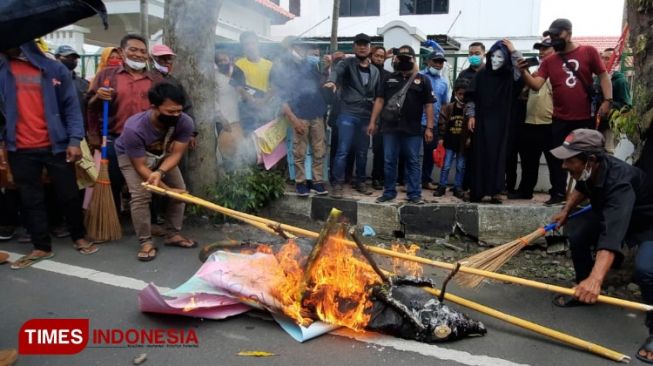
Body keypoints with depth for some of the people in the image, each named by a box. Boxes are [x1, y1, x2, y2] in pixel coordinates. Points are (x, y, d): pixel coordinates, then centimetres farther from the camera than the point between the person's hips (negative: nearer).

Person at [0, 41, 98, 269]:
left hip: (56, 146, -1)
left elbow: (71, 106, -1)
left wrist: (74, 140, -11)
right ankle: (41, 247, 19)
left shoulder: (54, 69, 1)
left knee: (69, 195, 7)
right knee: (30, 200, 8)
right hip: (19, 150, 2)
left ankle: (79, 237, 25)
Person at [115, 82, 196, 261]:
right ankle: (146, 242, -5)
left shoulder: (185, 122, -33)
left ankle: (173, 235, 12)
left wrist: (160, 172, -47)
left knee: (180, 190, -3)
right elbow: (140, 166, -33)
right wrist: (166, 189, -35)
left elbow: (176, 154, -28)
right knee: (141, 195, -19)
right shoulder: (134, 128, -41)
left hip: (163, 154, 4)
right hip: (131, 155, -4)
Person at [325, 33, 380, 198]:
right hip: (348, 114, -4)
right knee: (342, 150, -7)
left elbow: (378, 95, 17)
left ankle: (360, 182, 24)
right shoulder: (347, 63, 2)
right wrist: (331, 81, -44)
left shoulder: (375, 71, 15)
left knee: (362, 152, 11)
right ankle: (338, 184, 1)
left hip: (366, 117, 4)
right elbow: (336, 71, -21)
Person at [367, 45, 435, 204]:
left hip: (413, 129, -1)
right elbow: (380, 100, 9)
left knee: (413, 162, 3)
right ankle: (389, 191, 15)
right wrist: (372, 121, 1)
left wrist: (429, 127, -5)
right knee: (389, 161, 5)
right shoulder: (389, 79, 11)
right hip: (390, 127, 2)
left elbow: (428, 105, 3)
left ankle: (414, 194, 8)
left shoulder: (422, 80, 6)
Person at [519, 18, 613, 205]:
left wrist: (607, 100, -11)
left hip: (586, 118, -2)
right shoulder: (548, 61, 4)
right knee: (557, 157, 5)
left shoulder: (588, 51, 0)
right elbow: (536, 84, -6)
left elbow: (603, 75, 0)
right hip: (560, 119, 2)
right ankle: (558, 193, 17)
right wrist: (524, 72, -23)